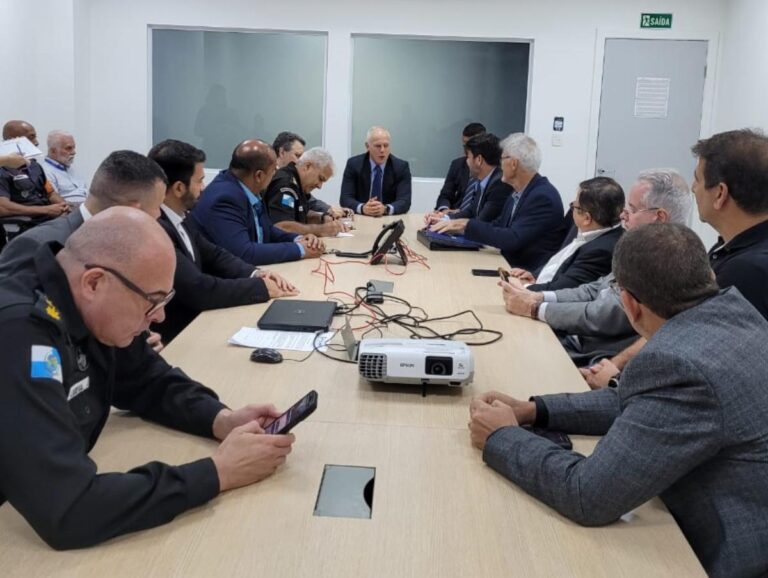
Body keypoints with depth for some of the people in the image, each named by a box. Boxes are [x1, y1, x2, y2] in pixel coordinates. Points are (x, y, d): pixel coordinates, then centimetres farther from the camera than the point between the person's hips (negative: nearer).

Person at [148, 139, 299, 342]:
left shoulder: (174, 218, 4)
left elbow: (212, 255, 13)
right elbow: (198, 290, -27)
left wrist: (255, 273, -5)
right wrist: (261, 287, -15)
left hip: (193, 321, 8)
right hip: (174, 338, -8)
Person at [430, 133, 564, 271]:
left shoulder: (543, 197, -18)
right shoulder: (517, 194, 10)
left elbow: (512, 239, -24)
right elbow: (496, 227, 11)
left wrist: (467, 225, -19)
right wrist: (457, 225, -2)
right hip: (512, 267, 7)